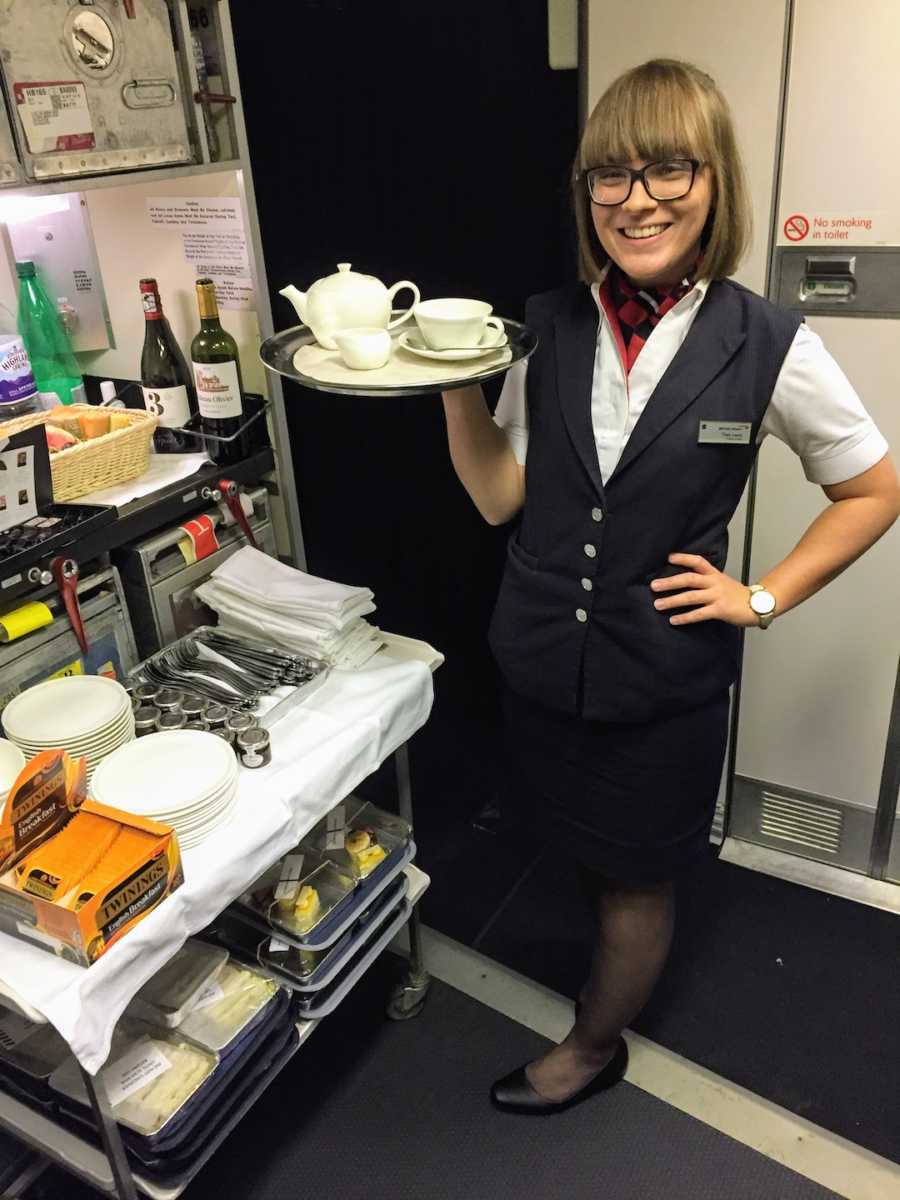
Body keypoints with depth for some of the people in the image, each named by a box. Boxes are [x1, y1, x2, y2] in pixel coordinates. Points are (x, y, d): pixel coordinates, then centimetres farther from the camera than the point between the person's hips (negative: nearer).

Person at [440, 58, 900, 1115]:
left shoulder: (769, 348, -13)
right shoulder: (550, 328, -5)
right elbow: (502, 498, -5)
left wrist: (762, 598, -7)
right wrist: (455, 382, -17)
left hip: (665, 675, -3)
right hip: (541, 656, 4)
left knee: (637, 872, 17)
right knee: (580, 843, 25)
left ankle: (594, 1048, 46)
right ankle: (625, 947, 58)